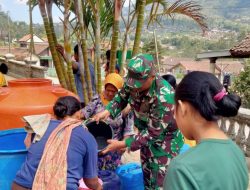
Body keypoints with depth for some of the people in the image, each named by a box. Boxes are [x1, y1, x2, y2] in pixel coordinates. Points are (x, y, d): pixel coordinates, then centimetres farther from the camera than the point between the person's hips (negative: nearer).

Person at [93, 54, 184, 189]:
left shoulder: (163, 97, -37)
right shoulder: (134, 81, -18)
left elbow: (153, 132, -30)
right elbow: (122, 97, 2)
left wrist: (123, 144, -29)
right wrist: (107, 111, -17)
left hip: (165, 140, -6)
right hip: (147, 134, 6)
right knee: (147, 178, 21)